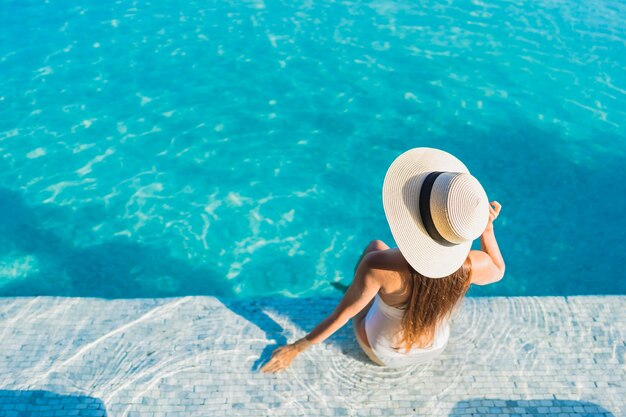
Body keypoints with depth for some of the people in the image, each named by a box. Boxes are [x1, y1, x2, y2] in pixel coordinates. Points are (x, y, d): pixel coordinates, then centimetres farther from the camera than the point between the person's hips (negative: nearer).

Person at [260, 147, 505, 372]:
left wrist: (296, 348, -10)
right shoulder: (470, 266, -31)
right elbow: (499, 271, -5)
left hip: (381, 354, -2)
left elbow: (341, 315, -26)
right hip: (435, 349, 3)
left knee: (375, 245, 13)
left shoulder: (379, 266, -41)